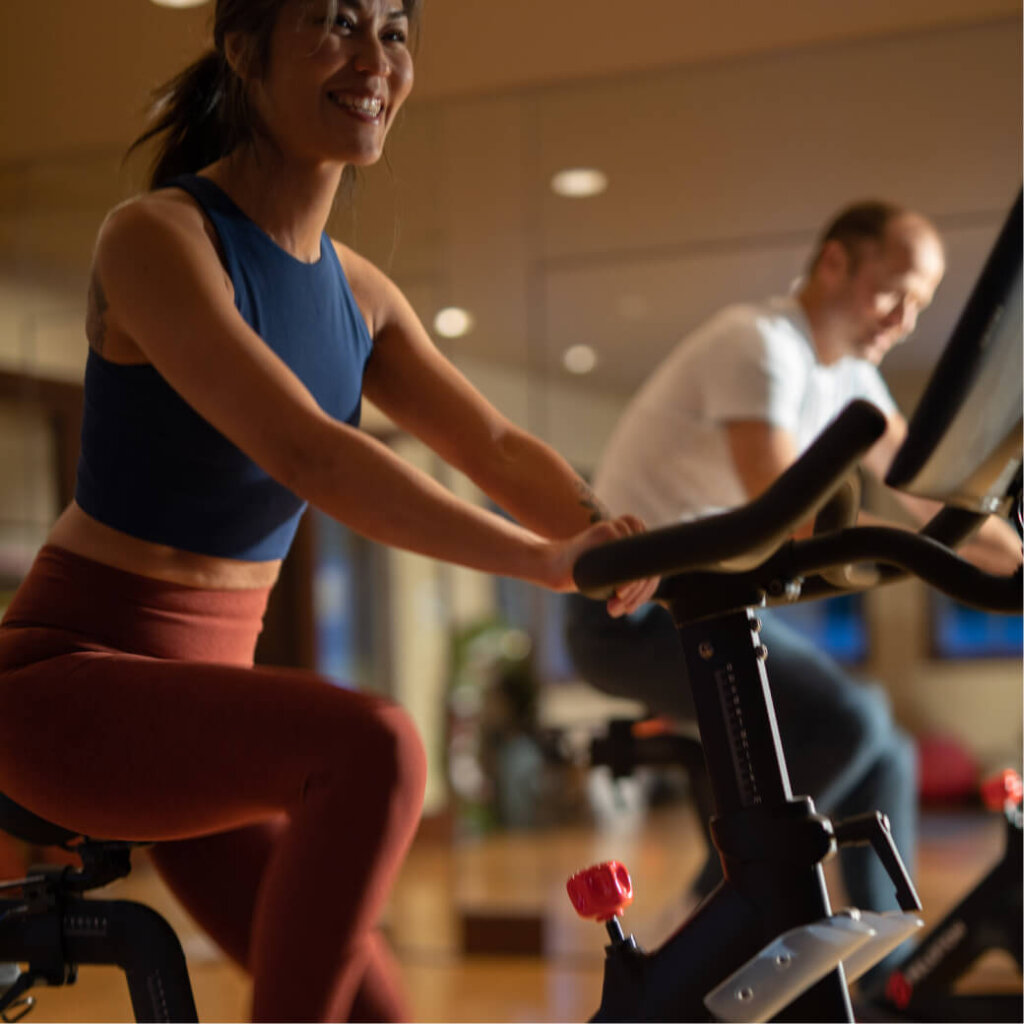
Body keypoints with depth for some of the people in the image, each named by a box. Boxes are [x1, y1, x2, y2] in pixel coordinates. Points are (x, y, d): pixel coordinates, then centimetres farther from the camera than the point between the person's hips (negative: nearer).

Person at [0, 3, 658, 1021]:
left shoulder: (358, 291, 7)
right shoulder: (158, 236, -16)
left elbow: (497, 448, 0)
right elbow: (302, 450, -29)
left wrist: (636, 543, -18)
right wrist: (546, 560, -36)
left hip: (203, 683, 7)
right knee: (370, 745, -33)